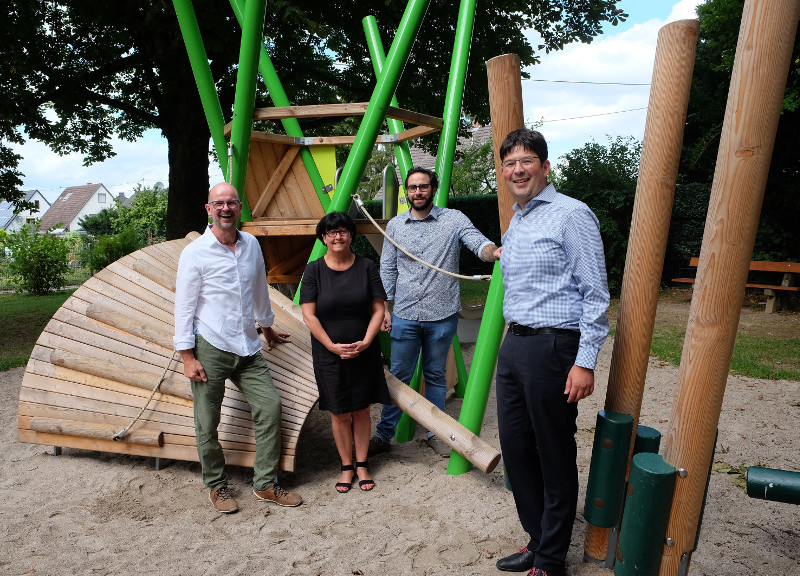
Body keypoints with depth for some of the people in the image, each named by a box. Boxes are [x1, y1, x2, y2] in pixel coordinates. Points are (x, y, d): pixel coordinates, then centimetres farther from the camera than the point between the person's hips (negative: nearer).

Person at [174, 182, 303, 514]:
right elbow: (184, 307, -6)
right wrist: (187, 357, -10)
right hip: (209, 349, -4)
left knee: (270, 405, 1)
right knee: (207, 424, 5)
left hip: (247, 348, 5)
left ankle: (265, 485, 15)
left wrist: (267, 326, 31)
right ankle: (216, 486, 27)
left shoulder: (251, 245, 7)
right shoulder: (194, 253, -7)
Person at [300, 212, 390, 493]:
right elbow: (309, 315, -6)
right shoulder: (314, 270, -3)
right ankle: (346, 467, 26)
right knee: (339, 414, 7)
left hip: (364, 352, 1)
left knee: (361, 410, 10)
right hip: (329, 354, -1)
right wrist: (332, 346, -13)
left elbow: (378, 309, -1)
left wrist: (365, 342, -13)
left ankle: (362, 465, 27)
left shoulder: (367, 267, 0)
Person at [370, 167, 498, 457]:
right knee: (399, 375, 9)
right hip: (405, 316, 1)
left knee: (436, 376, 13)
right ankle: (384, 434, 22)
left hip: (442, 316, -1)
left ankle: (435, 433, 27)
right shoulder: (395, 225, 6)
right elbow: (387, 269, 9)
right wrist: (385, 307, 4)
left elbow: (478, 242, -15)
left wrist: (492, 251, -39)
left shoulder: (453, 219, -1)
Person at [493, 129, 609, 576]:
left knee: (555, 457, 4)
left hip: (553, 347, -8)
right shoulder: (514, 224, 16)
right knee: (515, 447, 14)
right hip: (513, 346, 9)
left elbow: (595, 294, -12)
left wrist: (585, 361, -17)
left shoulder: (572, 215, -9)